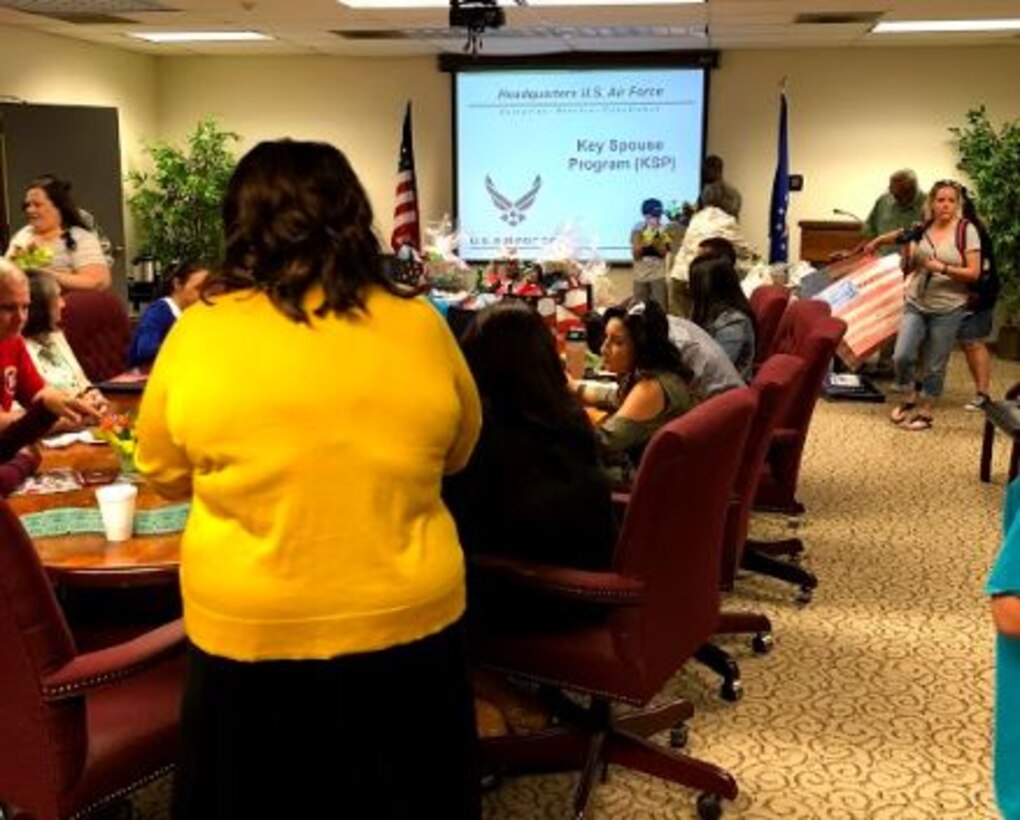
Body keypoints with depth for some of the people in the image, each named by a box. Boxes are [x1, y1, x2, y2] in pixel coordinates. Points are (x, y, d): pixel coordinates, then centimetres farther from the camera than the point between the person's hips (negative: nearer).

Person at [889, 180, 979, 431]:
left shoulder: (966, 230, -8)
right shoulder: (921, 229, 3)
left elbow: (973, 273, -11)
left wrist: (943, 268, -23)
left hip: (948, 310, -3)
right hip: (915, 304, 3)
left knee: (935, 366, 5)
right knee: (901, 356, -7)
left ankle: (925, 412, 22)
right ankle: (910, 398, 18)